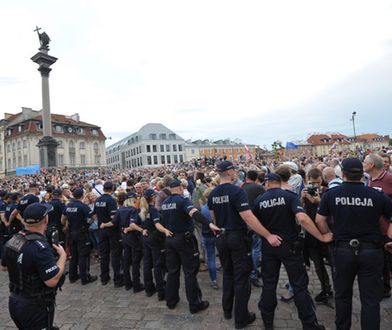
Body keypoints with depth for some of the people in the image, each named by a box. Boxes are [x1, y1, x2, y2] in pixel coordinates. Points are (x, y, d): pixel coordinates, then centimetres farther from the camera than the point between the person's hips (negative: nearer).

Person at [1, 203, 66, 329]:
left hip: (14, 301, 8)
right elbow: (52, 280, -30)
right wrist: (63, 256, -18)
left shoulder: (12, 240, -4)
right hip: (35, 308, -8)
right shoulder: (40, 247, -29)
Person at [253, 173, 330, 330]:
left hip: (269, 246, 3)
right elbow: (302, 218, -24)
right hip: (289, 245, -2)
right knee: (299, 285, 8)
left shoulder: (259, 200, -3)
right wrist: (322, 237, -17)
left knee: (269, 283, 15)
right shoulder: (289, 196, -10)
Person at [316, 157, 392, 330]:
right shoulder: (376, 195, -8)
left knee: (342, 295, 20)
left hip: (343, 250, 1)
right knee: (370, 300, 11)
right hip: (371, 251, -1)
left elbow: (319, 220, -3)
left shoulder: (331, 194, -7)